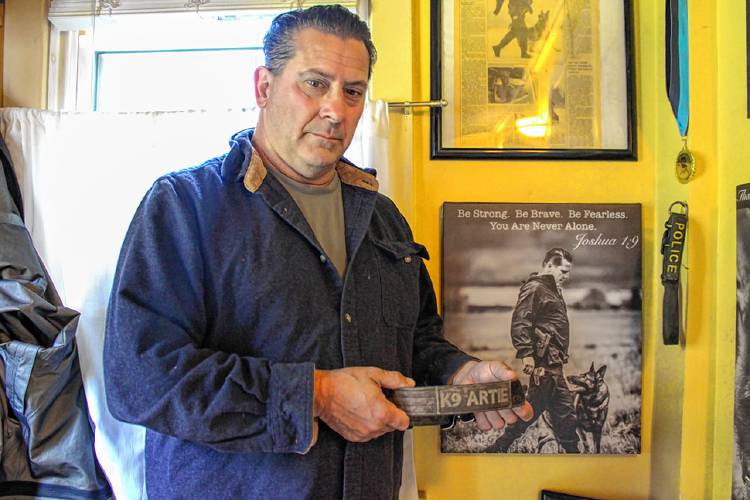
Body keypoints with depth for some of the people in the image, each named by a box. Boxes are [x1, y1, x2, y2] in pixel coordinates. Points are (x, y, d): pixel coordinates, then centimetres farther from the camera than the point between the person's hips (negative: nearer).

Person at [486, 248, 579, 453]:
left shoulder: (552, 290, 22)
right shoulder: (534, 288, -10)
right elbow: (520, 322, -20)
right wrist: (526, 353, -26)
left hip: (552, 361, 10)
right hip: (544, 361, -10)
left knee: (535, 405, 12)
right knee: (564, 408, -4)